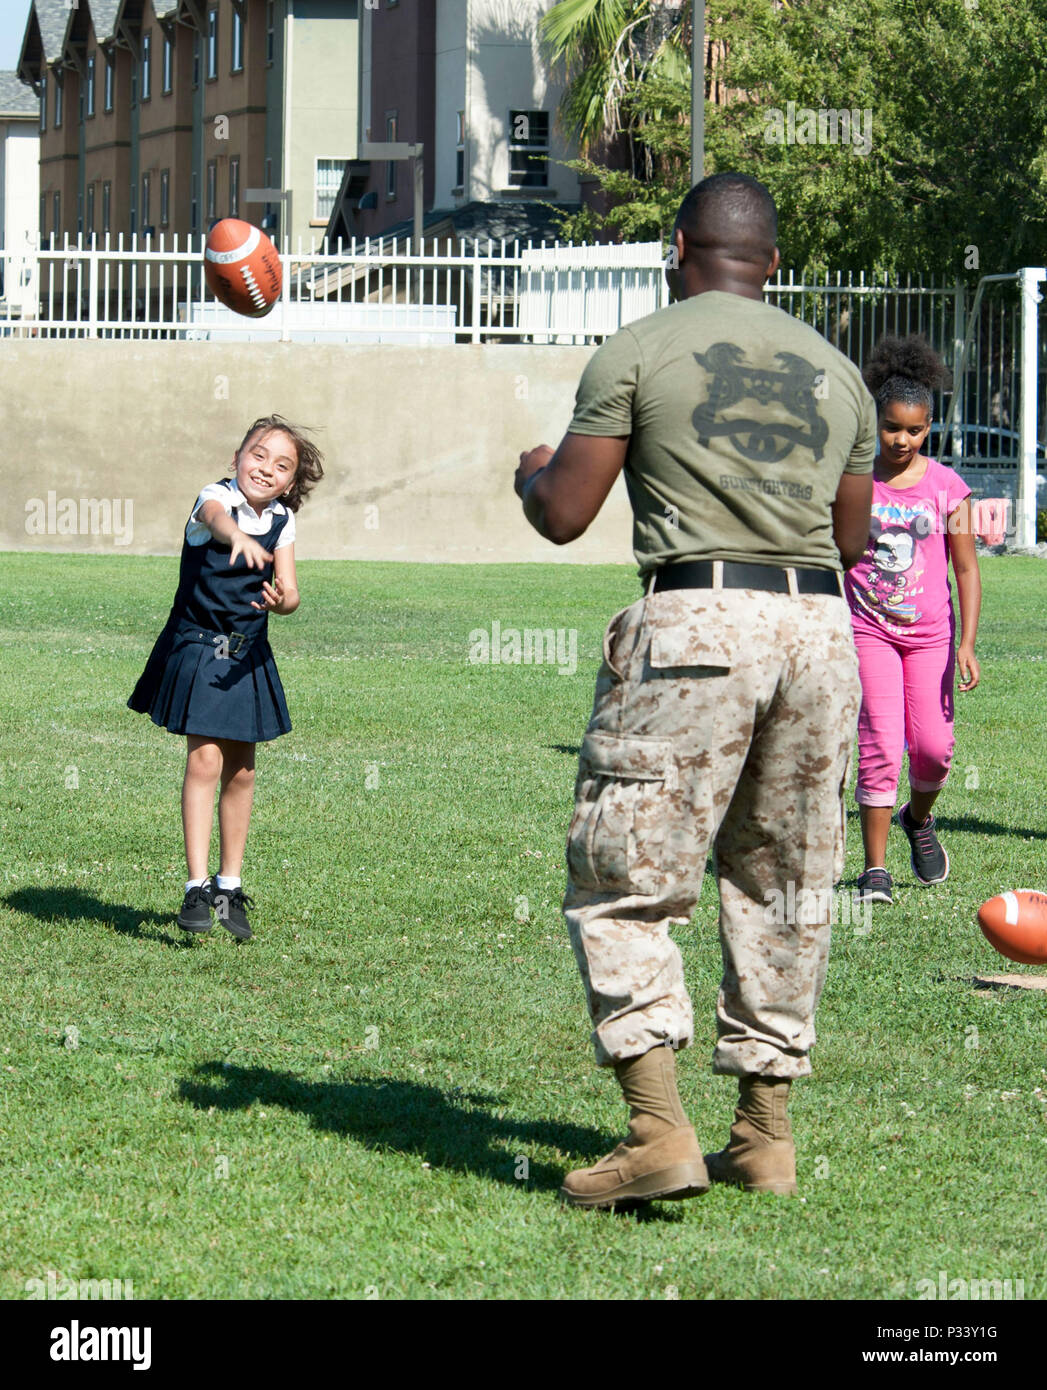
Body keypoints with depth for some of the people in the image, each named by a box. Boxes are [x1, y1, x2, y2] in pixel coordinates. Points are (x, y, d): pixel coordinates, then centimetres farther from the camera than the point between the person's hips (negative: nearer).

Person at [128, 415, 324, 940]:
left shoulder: (283, 521, 1)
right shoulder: (216, 497, -14)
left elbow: (289, 591, -6)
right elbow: (215, 517, -40)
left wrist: (281, 600, -31)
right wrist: (238, 536, -63)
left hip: (248, 658, 5)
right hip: (198, 647, -5)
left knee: (241, 770, 8)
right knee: (205, 759, -14)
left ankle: (229, 886, 20)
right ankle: (197, 887, -12)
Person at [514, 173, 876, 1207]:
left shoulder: (638, 354, 1)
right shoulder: (835, 372, 16)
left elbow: (563, 518, 0)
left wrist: (533, 473, 22)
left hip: (696, 619, -5)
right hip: (821, 627, 5)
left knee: (621, 885, 0)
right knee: (782, 888, 15)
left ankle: (660, 1132, -12)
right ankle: (765, 1134, 18)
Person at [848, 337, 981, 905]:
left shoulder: (946, 487, -1)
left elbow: (966, 569, 2)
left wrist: (967, 643, -6)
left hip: (930, 630, 1)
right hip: (869, 627, -1)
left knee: (933, 745, -3)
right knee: (880, 745, -11)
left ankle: (919, 818, 32)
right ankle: (875, 869, -6)